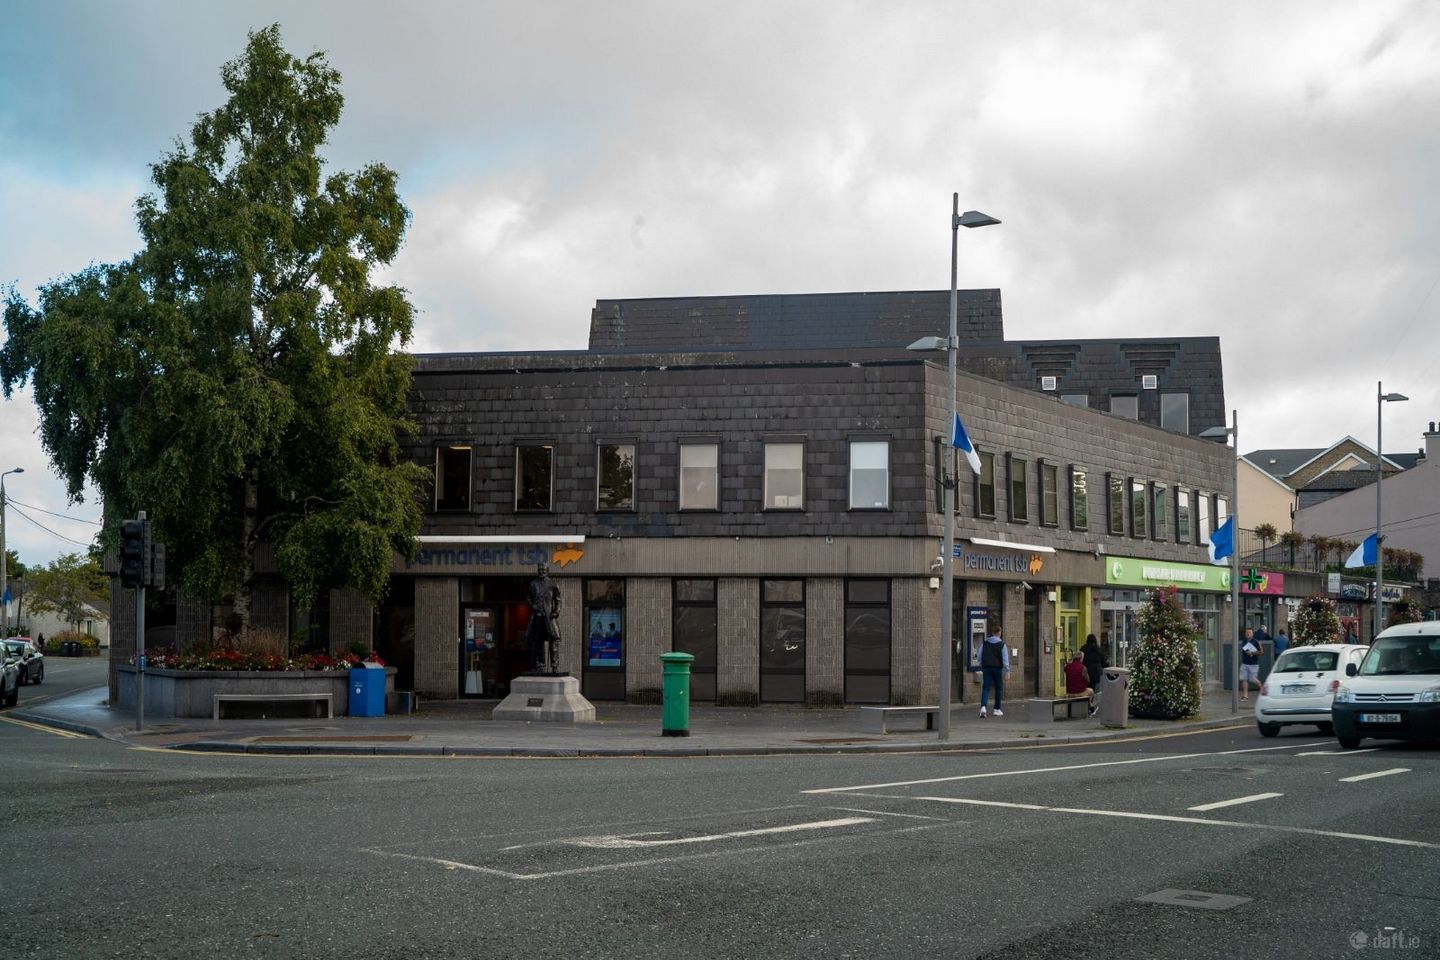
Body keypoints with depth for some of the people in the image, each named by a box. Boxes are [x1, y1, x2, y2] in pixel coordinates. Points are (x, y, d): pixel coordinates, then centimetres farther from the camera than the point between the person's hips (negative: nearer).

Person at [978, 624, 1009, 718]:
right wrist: (1007, 670, -3)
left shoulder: (984, 643, 6)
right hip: (997, 668, -2)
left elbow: (980, 657, 10)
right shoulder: (1001, 644, -2)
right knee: (998, 689, 12)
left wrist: (982, 667, 23)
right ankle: (997, 709, 16)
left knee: (985, 688, -4)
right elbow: (1005, 658, -6)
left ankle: (983, 706, -25)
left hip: (986, 668, 2)